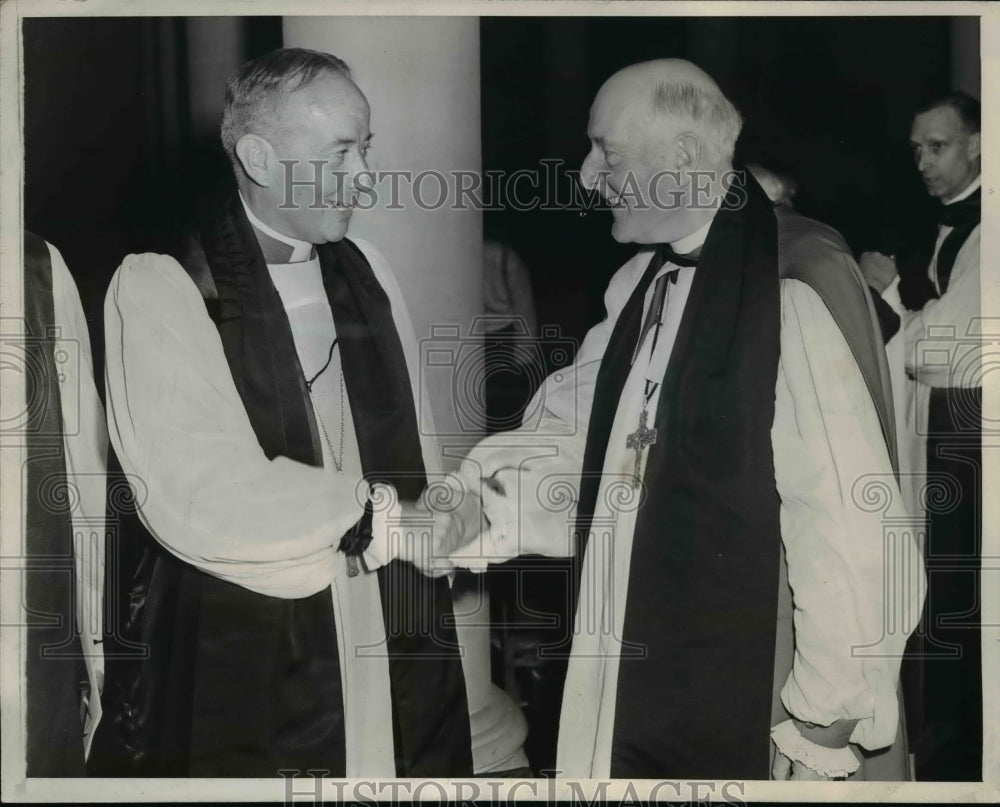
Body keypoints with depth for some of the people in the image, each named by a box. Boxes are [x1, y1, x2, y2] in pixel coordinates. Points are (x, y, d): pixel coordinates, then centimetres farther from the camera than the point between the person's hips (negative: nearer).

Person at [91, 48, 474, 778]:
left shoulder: (366, 272, 10)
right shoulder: (160, 287, -10)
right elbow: (197, 495, -19)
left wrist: (441, 519, -6)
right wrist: (379, 520, -14)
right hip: (240, 660, -5)